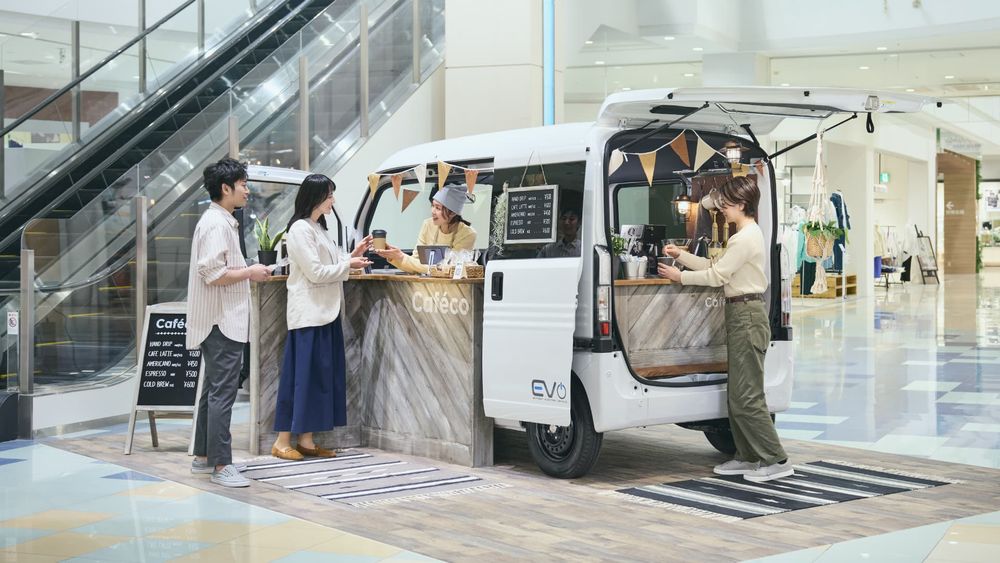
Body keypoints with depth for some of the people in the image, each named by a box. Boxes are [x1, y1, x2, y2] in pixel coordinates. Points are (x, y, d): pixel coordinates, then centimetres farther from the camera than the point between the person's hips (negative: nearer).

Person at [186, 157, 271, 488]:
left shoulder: (220, 221, 16)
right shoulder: (217, 224, -17)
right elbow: (212, 274, -24)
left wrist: (247, 273, 12)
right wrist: (250, 273, -14)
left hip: (222, 321, 11)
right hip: (222, 321, -11)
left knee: (214, 389, 16)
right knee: (222, 392, -9)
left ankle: (203, 456, 25)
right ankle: (221, 466, -8)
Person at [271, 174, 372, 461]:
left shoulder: (318, 227, 16)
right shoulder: (300, 229, -12)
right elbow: (315, 272, -17)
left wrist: (353, 254, 7)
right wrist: (349, 265, -9)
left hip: (325, 311, 9)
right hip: (309, 313, -9)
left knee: (322, 375, 8)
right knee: (302, 374, -6)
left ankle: (306, 440, 12)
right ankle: (282, 441, 1)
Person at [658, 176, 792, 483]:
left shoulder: (746, 238, -16)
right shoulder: (748, 234, 16)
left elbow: (717, 275, -15)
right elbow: (717, 267, 18)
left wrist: (680, 276, -6)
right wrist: (681, 255, 13)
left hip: (746, 315, -11)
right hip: (743, 313, 11)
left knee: (746, 396, -7)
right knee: (738, 394, 13)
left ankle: (776, 460, -3)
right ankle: (748, 457, 19)